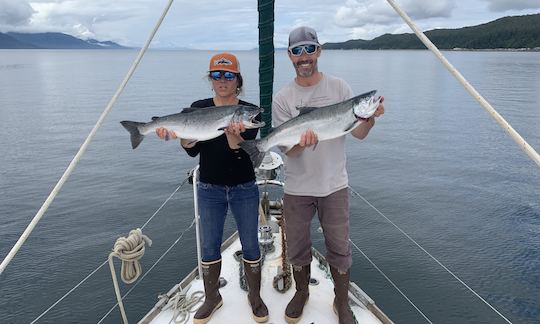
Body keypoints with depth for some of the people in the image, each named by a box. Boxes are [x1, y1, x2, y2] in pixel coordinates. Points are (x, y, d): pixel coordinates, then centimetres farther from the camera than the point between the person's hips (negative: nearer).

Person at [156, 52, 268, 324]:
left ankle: (255, 296, 30)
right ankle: (212, 298, 33)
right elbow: (192, 150, -8)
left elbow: (242, 153, -16)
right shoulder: (198, 108, -1)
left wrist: (233, 135, -37)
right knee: (210, 247, 11)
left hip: (244, 189, -1)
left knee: (250, 245, 8)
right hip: (210, 189, 2)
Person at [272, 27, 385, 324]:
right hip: (297, 188, 1)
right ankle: (301, 293, 42)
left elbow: (358, 133, -1)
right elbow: (287, 149, -8)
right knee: (297, 248, 16)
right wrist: (300, 143, -30)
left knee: (339, 249, 11)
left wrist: (371, 118, -23)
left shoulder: (339, 87, -2)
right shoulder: (282, 99, -4)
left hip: (334, 186, 0)